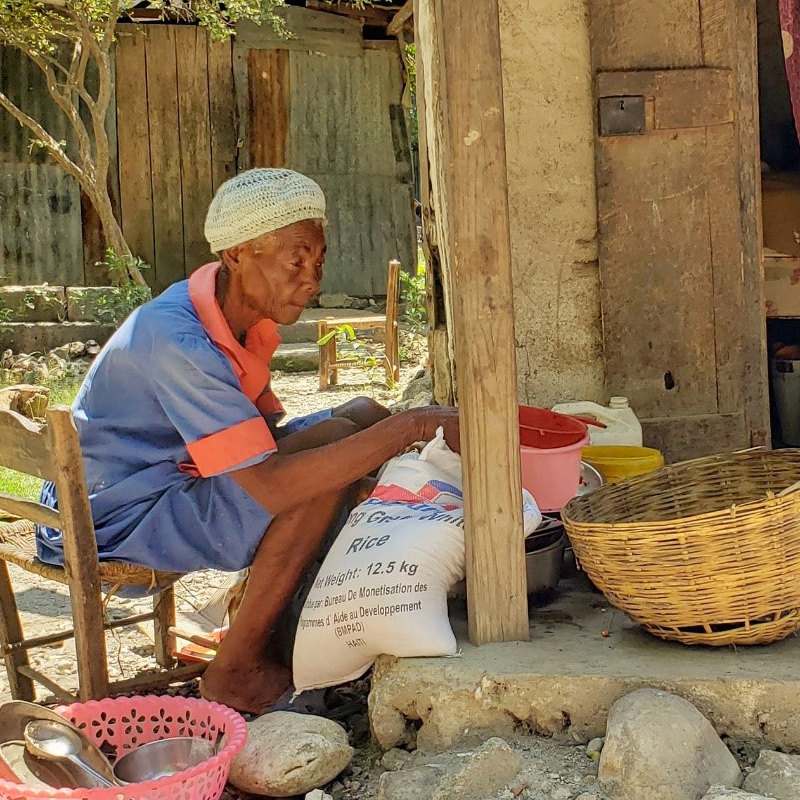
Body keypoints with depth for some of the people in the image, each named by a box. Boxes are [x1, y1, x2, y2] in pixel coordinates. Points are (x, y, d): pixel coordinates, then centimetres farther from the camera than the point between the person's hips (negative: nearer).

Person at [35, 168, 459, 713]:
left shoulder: (242, 311, 1)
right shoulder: (178, 341, -29)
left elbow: (265, 437, 4)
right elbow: (273, 486, -34)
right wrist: (413, 428, -32)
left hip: (181, 480, 10)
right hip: (120, 520, -9)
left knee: (366, 417, 3)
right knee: (335, 442, -25)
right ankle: (234, 673, -15)